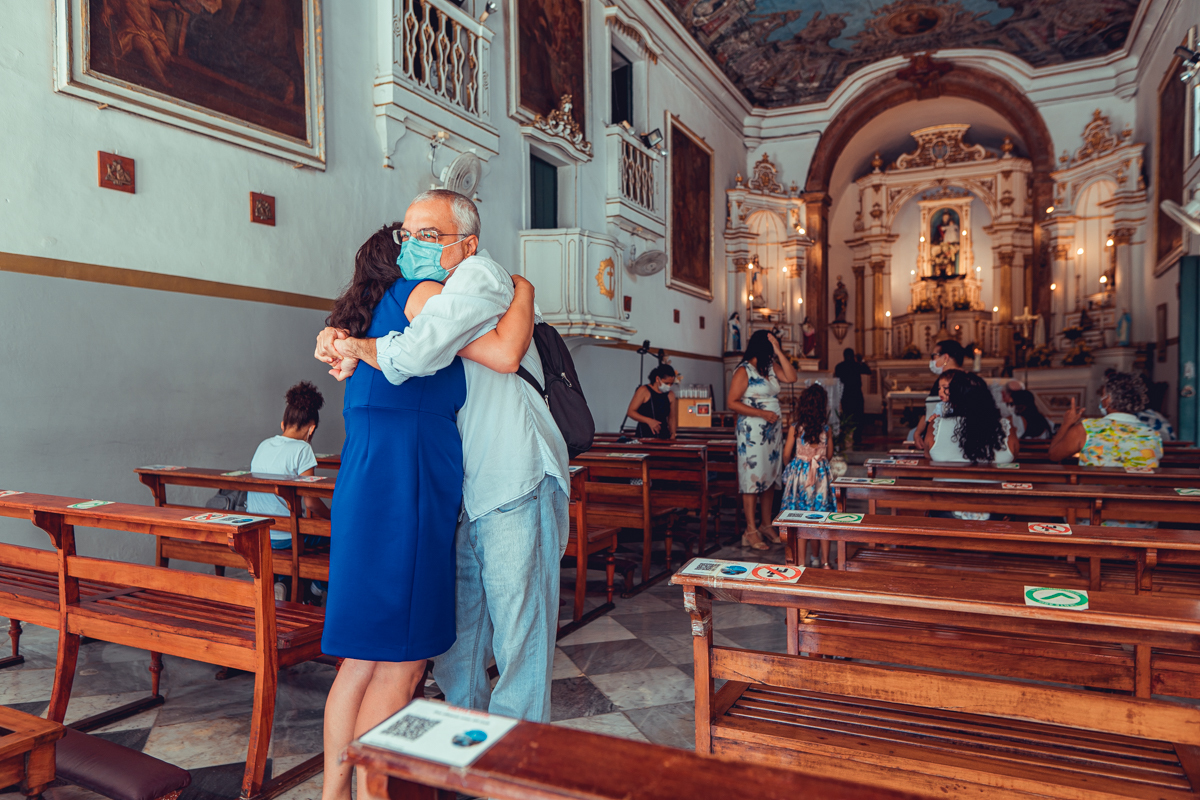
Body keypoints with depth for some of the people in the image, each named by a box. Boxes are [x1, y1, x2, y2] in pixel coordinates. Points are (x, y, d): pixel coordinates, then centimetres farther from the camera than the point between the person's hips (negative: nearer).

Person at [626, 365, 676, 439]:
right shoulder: (644, 391, -1)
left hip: (664, 436, 4)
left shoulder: (670, 395, 13)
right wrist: (648, 420, -17)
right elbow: (631, 412, -4)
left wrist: (672, 434, 5)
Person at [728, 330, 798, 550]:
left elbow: (791, 377, -1)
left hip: (772, 431, 8)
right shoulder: (744, 371, -10)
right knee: (753, 480, -5)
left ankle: (766, 525, 24)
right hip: (752, 433, -8)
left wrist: (778, 351, -5)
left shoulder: (770, 367, 13)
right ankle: (751, 532, 1)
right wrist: (763, 414, -19)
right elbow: (732, 403, -15)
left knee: (770, 480, 12)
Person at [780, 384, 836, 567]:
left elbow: (787, 454, -4)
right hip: (821, 475, 2)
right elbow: (829, 455, 6)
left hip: (800, 473, -2)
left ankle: (802, 560, 10)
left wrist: (790, 465, 17)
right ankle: (825, 561, 15)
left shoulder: (795, 428, -10)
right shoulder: (826, 429, -3)